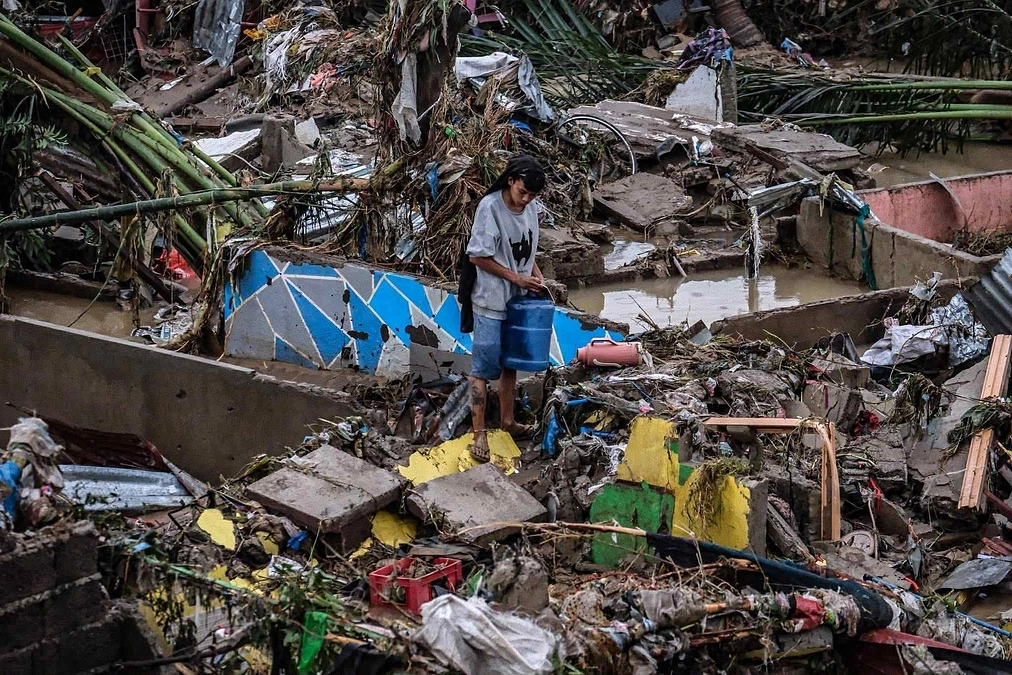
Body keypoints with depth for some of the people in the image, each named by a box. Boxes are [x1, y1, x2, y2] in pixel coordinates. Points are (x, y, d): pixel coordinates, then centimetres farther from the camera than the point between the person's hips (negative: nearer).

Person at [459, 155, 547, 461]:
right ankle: (479, 433, 3)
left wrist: (535, 272, -2)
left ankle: (508, 421, 32)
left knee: (510, 363, 18)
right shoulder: (490, 207, -19)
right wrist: (517, 278, -17)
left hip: (518, 300, 7)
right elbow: (478, 257, -17)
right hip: (490, 301, -7)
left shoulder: (530, 209, 1)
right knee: (484, 367, -2)